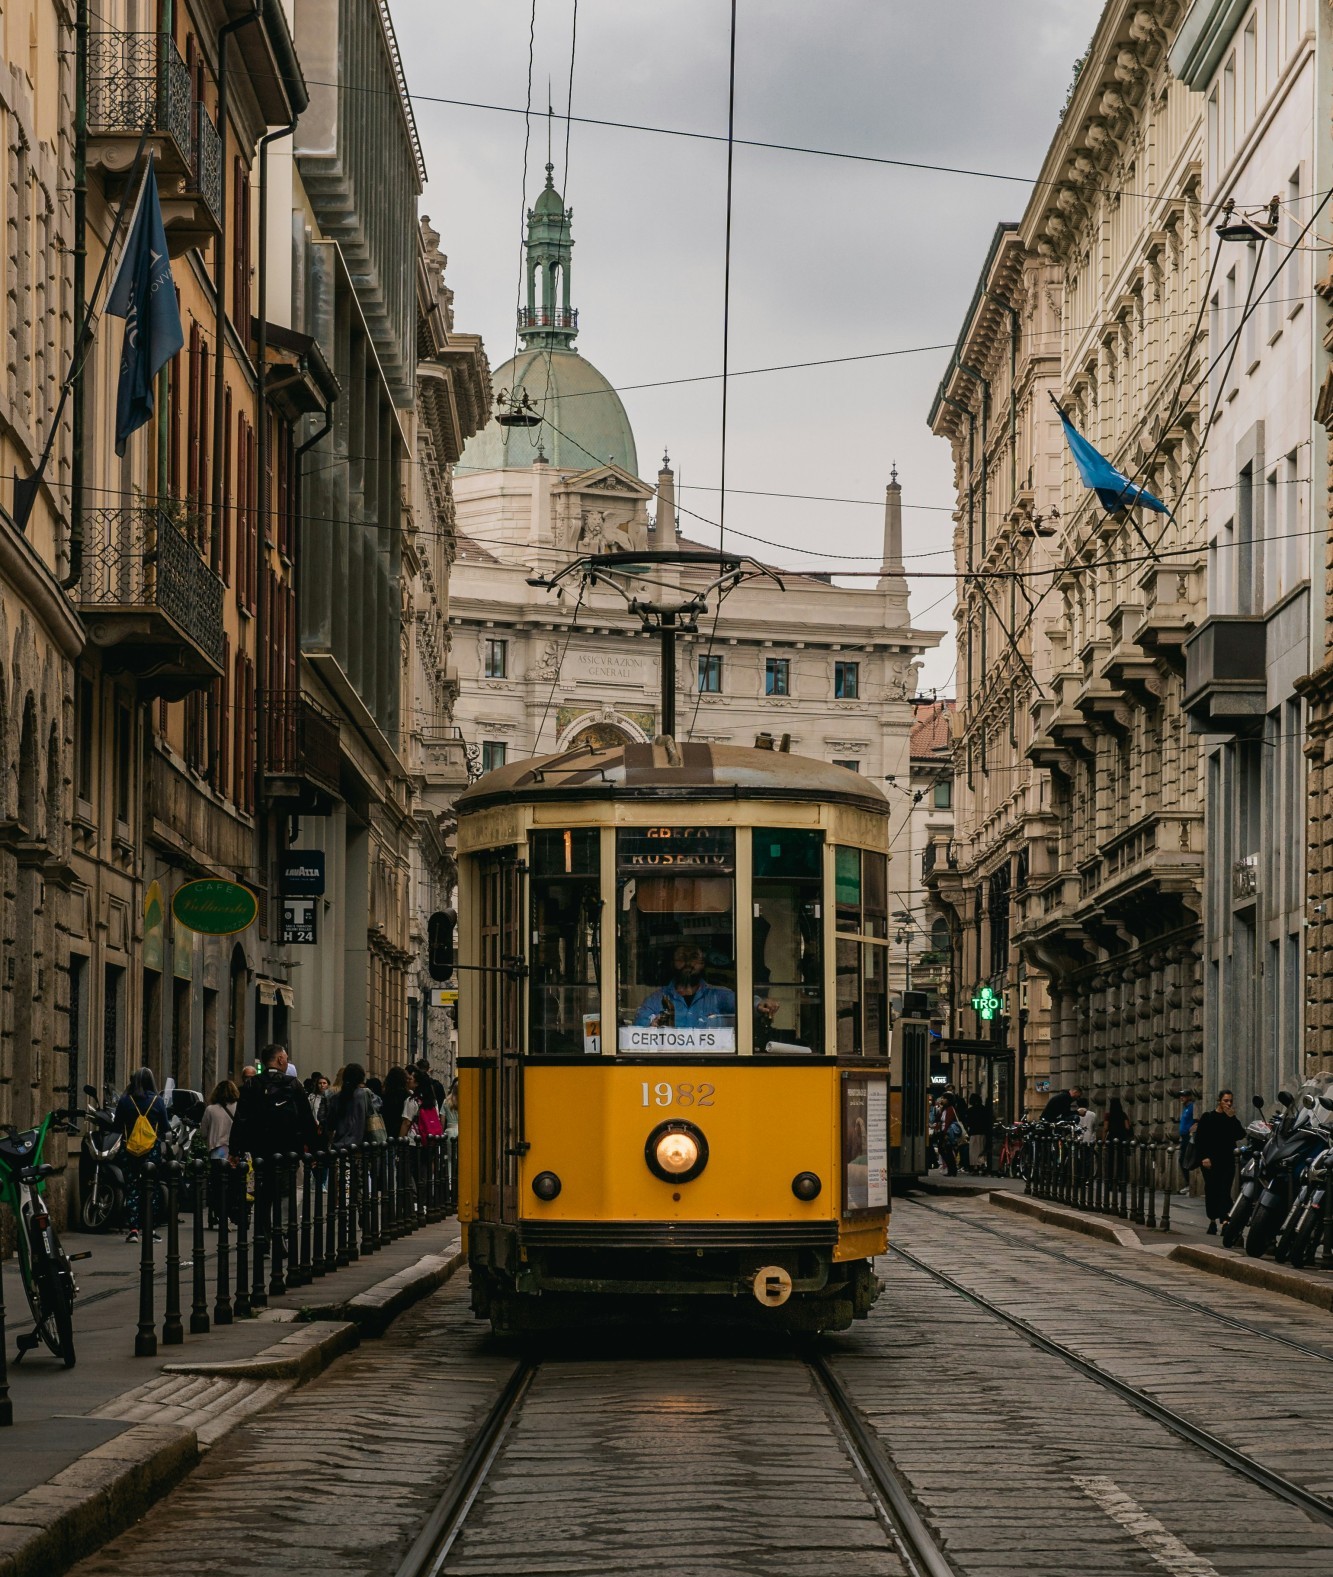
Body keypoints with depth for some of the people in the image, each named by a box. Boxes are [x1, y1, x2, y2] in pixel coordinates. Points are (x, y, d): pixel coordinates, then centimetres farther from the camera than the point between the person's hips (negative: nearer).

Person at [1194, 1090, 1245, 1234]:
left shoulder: (1232, 1119, 11)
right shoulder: (1208, 1118, 3)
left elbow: (1240, 1135, -4)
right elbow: (1199, 1139, -2)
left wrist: (1232, 1118, -10)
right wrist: (1204, 1157, -12)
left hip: (1227, 1161, 1)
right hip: (1210, 1161, -1)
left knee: (1225, 1193, -10)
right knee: (1212, 1192, 5)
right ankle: (1212, 1221, 17)